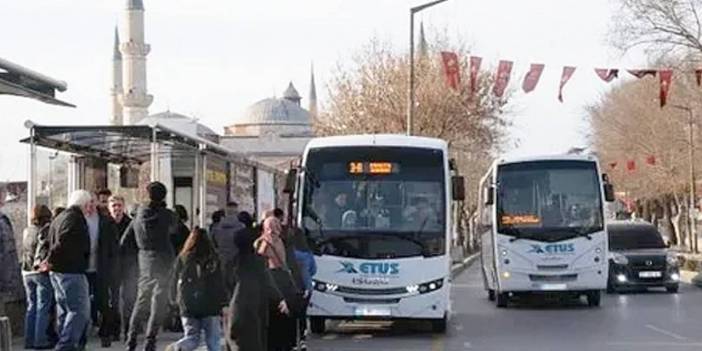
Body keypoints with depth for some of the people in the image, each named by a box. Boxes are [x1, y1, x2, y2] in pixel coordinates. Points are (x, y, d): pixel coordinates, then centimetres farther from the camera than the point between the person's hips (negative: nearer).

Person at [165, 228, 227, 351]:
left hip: (188, 306, 2)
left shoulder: (182, 259, 0)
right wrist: (223, 304, 4)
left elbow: (175, 281, 6)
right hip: (210, 306, -2)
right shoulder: (213, 260, -4)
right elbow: (220, 283, -2)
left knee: (191, 338, 9)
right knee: (213, 340, 7)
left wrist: (175, 299, 20)